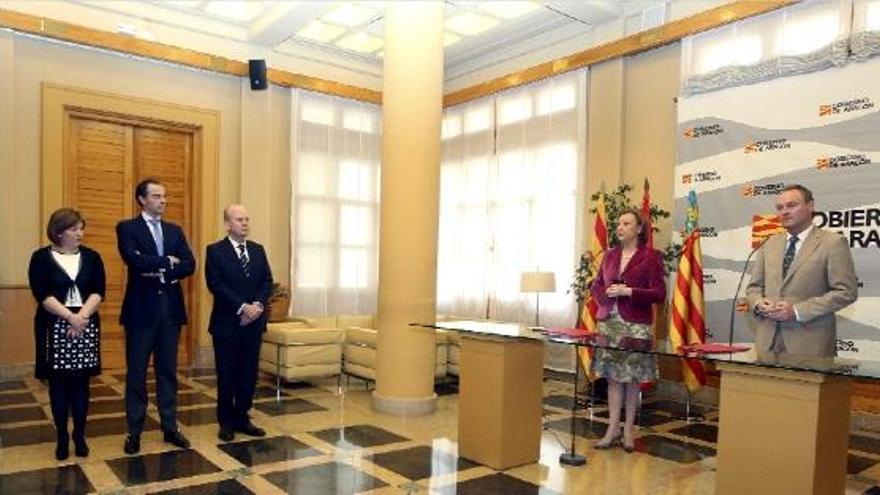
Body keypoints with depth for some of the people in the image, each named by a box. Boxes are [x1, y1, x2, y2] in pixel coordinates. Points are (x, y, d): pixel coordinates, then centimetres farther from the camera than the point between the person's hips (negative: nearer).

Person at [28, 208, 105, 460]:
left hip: (86, 326, 2)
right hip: (55, 327, -2)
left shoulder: (91, 257, 7)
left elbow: (98, 292, 0)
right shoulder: (41, 258, 0)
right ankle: (62, 438, 16)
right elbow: (42, 295, -8)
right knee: (58, 383, 4)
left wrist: (82, 316, -14)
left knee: (81, 382, 5)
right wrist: (70, 317, -17)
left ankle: (80, 436, 15)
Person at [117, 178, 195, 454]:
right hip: (141, 308, -4)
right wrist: (168, 261, -7)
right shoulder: (127, 228, -1)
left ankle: (170, 427, 20)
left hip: (170, 308, 4)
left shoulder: (175, 231, 12)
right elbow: (135, 261, -18)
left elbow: (189, 265, 0)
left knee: (168, 371, 11)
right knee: (137, 372, 5)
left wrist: (159, 271, -13)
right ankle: (134, 432, 16)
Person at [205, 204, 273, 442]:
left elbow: (267, 281, 6)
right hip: (227, 323, -4)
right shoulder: (215, 251, -4)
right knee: (226, 375, 6)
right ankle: (226, 422, 19)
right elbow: (216, 285, -13)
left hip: (254, 322, 4)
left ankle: (242, 418, 22)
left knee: (249, 374, 9)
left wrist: (258, 305, -11)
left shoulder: (258, 250, 11)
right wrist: (242, 307, -18)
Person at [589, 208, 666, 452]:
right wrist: (606, 292, -4)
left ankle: (628, 429, 16)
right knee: (613, 375, 6)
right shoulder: (610, 255, 13)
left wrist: (628, 291, -17)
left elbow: (659, 294, -7)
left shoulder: (651, 256, -2)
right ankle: (613, 428, 12)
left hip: (636, 324, -4)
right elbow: (596, 285, 18)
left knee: (632, 377, 4)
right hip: (609, 322, 4)